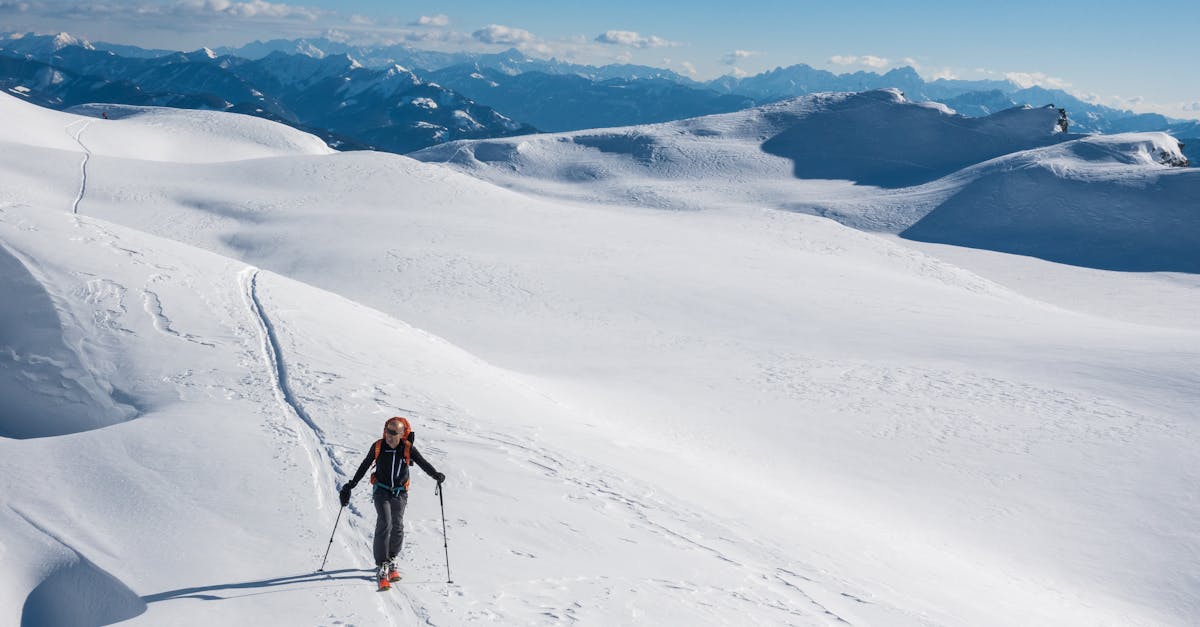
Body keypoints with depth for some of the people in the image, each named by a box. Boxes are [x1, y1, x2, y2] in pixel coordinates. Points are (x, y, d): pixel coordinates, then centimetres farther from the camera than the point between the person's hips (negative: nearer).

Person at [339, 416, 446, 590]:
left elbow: (423, 464, -11)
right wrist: (351, 484, 8)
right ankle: (381, 567, -18)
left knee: (397, 527, 8)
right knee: (384, 524, -17)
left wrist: (436, 475, -30)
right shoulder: (378, 446, -8)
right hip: (381, 491, -2)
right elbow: (364, 466, 4)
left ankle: (391, 560, 30)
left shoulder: (408, 449, -9)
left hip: (400, 494, 2)